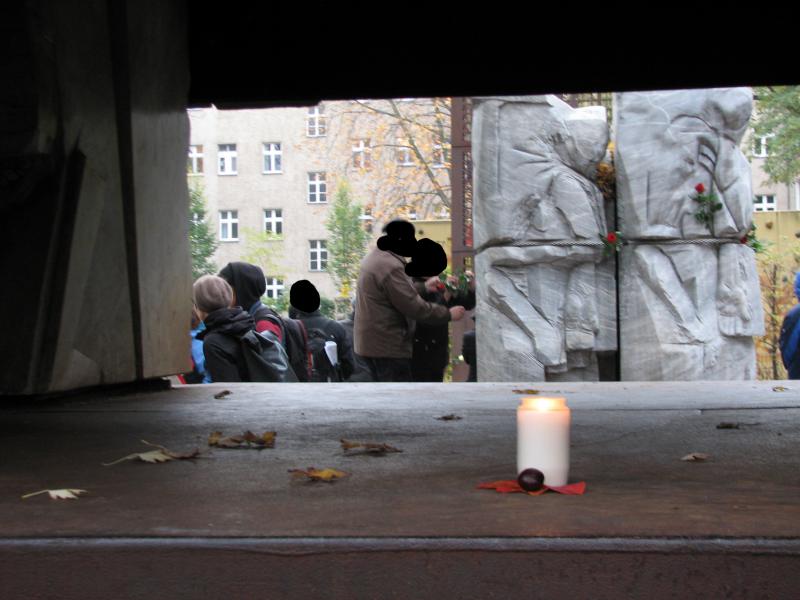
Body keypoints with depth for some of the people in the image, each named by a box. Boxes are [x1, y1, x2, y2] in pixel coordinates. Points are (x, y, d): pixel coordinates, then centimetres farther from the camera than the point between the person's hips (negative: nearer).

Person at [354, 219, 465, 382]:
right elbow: (415, 307, -22)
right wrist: (448, 314, -13)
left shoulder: (377, 257, 12)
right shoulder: (390, 266, -22)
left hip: (373, 342, 11)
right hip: (388, 345, -11)